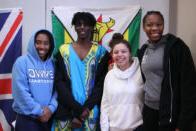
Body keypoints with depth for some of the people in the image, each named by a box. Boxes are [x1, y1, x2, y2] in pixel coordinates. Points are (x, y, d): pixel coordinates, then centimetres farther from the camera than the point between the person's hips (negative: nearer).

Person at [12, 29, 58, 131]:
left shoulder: (53, 64, 7)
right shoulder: (22, 62, -7)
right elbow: (20, 92, -14)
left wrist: (51, 108, -14)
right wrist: (39, 111, -13)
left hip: (48, 117, 4)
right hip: (27, 118, -4)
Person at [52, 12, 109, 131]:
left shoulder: (101, 52, 3)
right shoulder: (64, 51, 4)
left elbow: (101, 83, -1)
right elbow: (59, 82, -2)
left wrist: (86, 107, -13)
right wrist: (77, 108, -12)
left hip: (91, 112, 0)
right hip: (67, 111, 1)